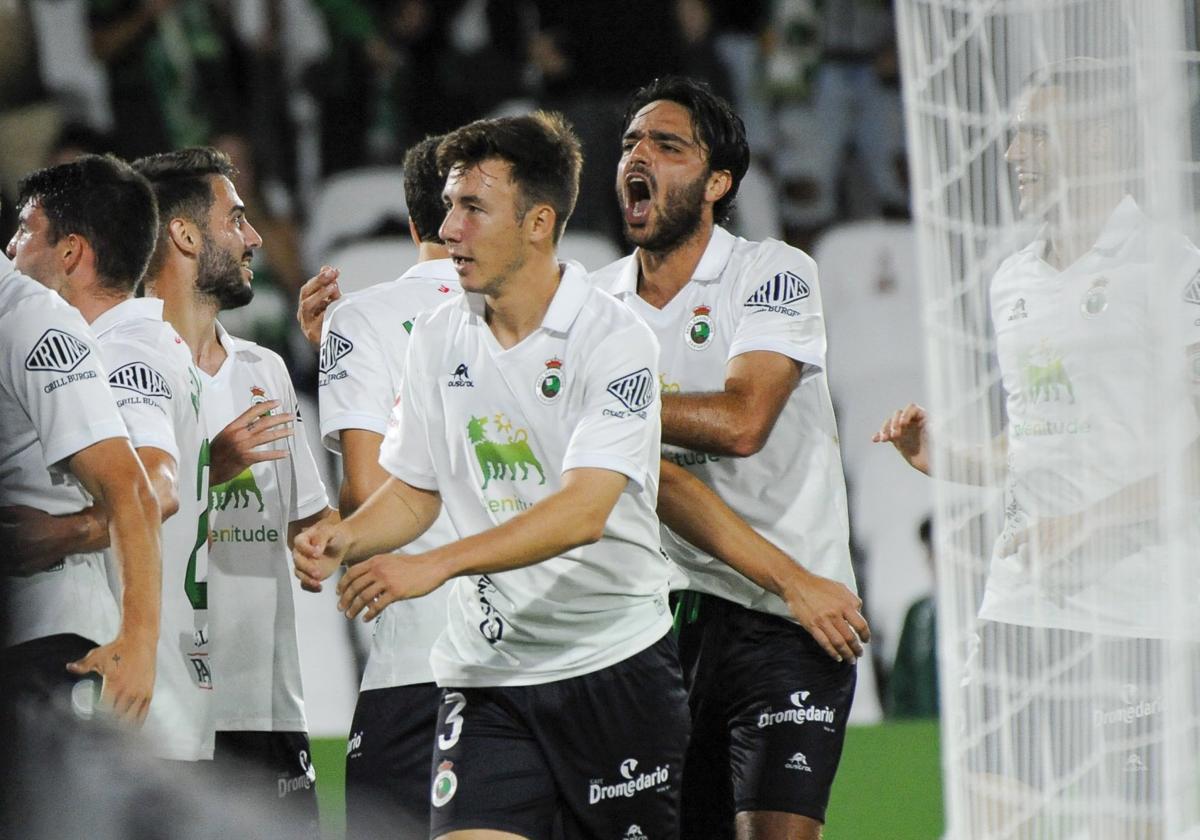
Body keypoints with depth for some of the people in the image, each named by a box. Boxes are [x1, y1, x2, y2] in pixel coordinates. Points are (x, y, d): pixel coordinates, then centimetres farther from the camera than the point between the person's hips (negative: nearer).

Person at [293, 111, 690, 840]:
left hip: (616, 663, -4)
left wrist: (438, 565, -32)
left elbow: (584, 510, -24)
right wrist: (340, 542, -8)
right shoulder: (439, 337, 5)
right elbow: (415, 490, 14)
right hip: (486, 669, 4)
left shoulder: (615, 340, -13)